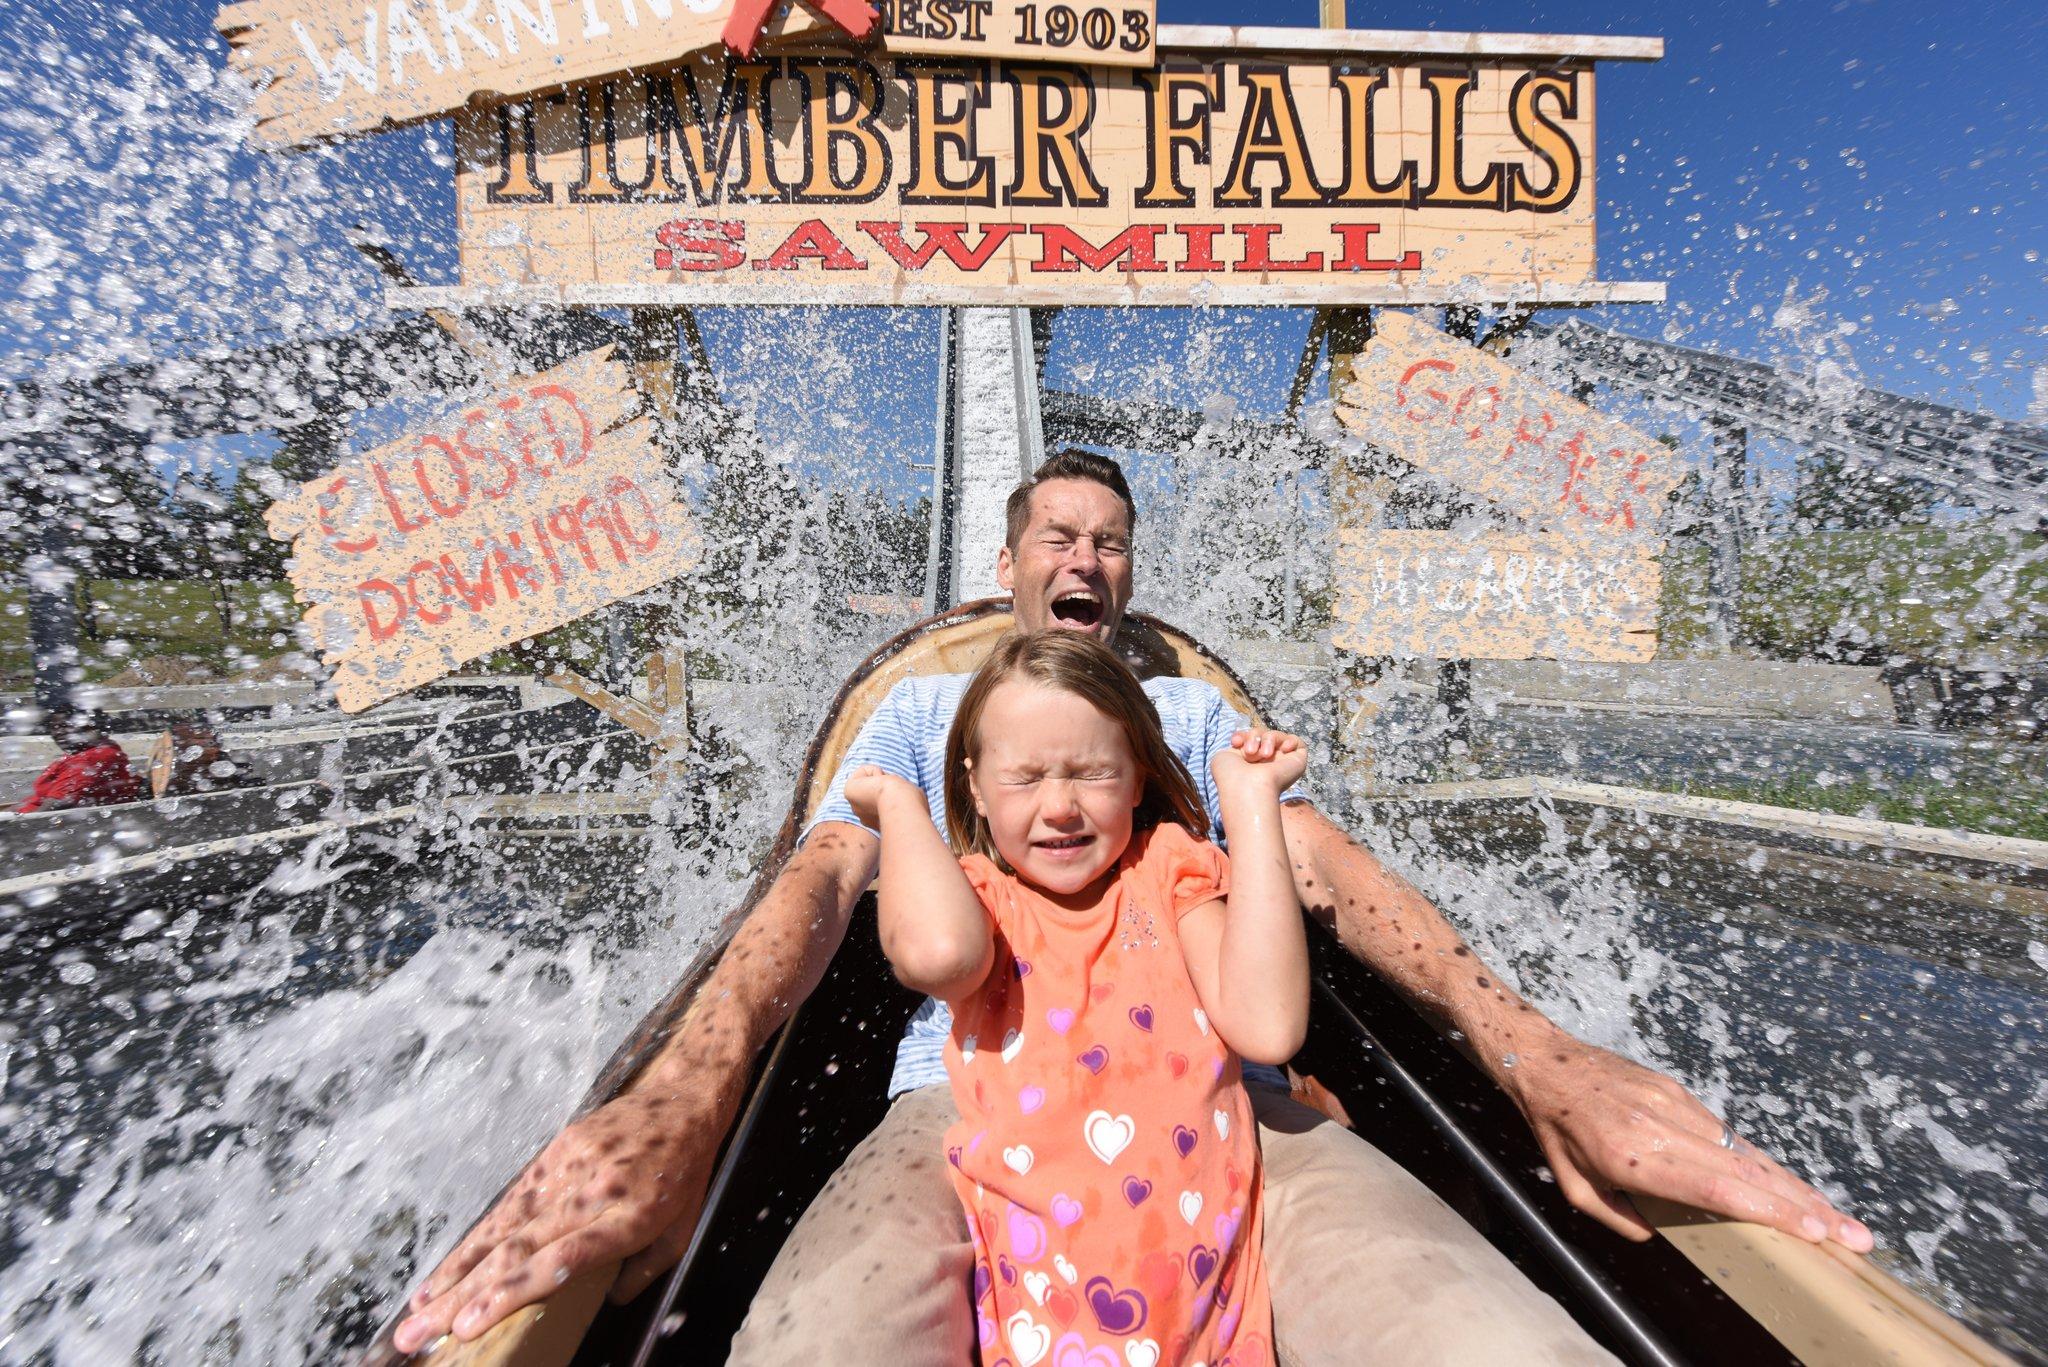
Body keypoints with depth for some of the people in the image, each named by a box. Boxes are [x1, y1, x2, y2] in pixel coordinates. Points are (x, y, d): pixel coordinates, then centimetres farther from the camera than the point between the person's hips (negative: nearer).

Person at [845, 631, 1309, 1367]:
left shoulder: (1169, 867, 5)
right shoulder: (975, 892, 2)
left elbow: (1267, 1026, -11)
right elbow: (938, 952, -25)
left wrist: (1251, 801, -10)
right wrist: (897, 800, -8)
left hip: (1204, 1258, 1)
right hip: (1031, 1275, 0)